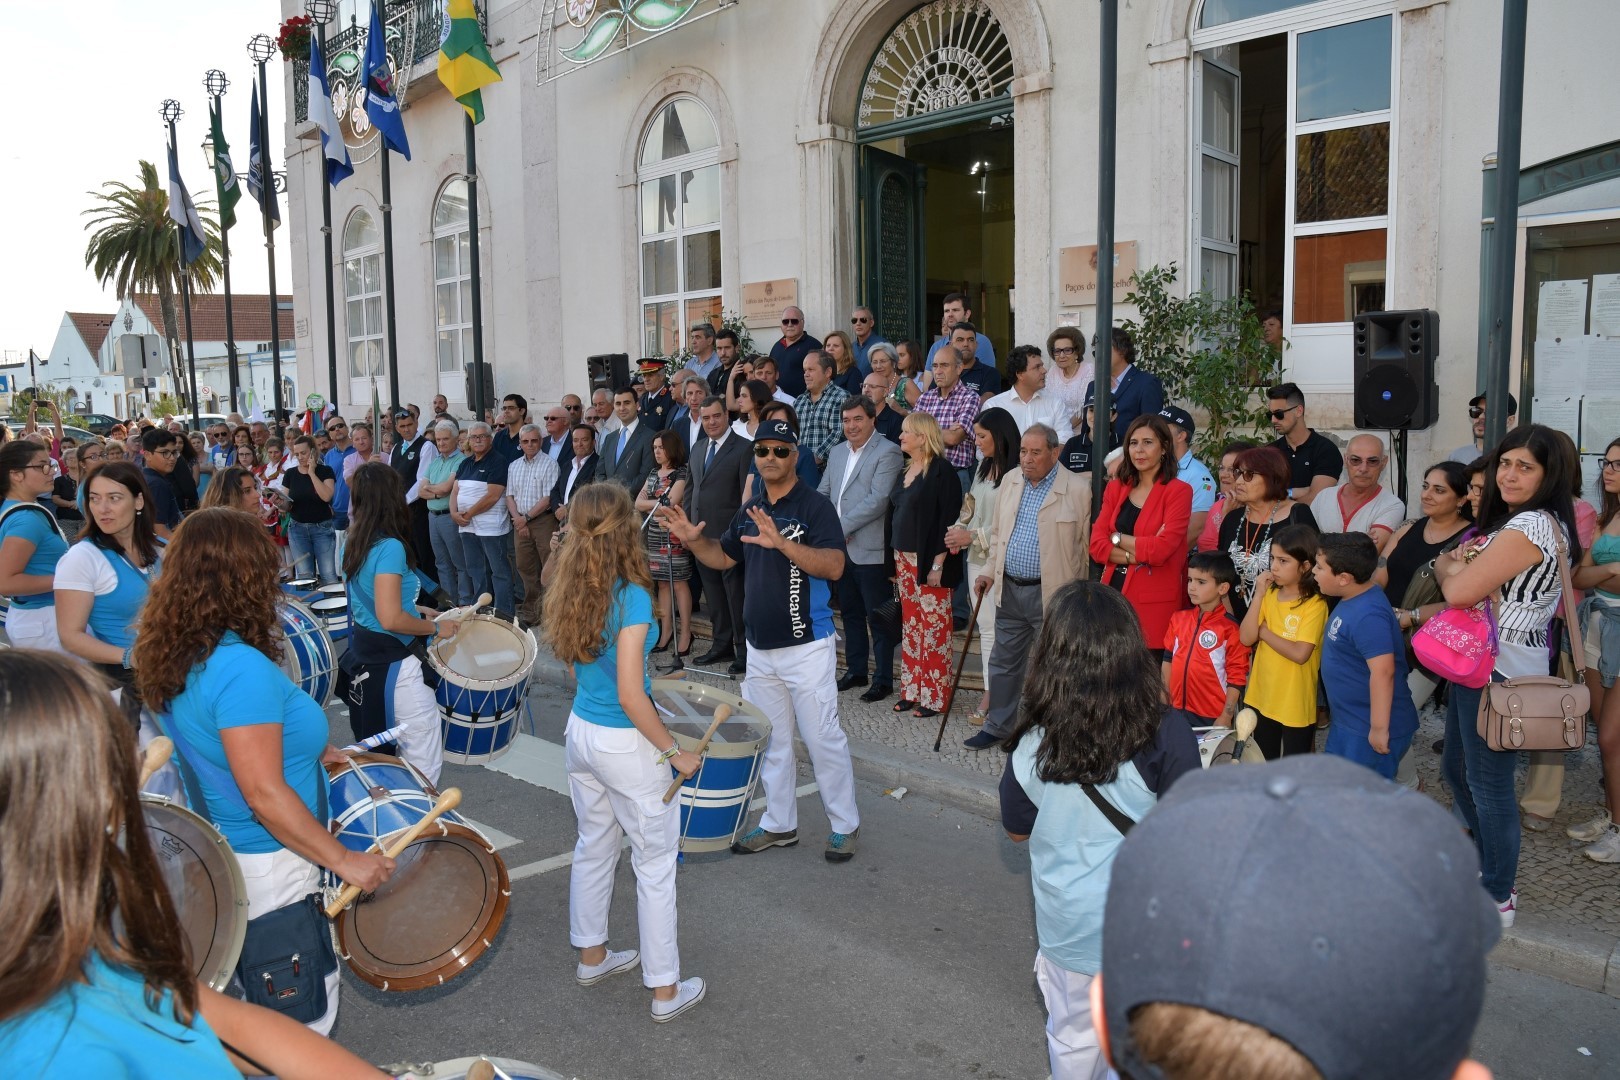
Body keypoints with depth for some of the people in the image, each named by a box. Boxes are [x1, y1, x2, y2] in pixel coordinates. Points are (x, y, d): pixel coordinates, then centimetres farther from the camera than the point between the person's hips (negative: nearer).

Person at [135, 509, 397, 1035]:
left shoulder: (180, 656, 1)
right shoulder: (241, 667, -27)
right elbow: (264, 794, -28)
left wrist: (311, 750, 20)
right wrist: (344, 859, -22)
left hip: (215, 853, 9)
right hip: (266, 868, -9)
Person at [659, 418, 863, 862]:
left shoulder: (814, 506, -13)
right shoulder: (751, 509, 10)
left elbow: (834, 566, -24)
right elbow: (723, 557, 18)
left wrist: (781, 541, -36)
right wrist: (693, 539, -2)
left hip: (806, 647, -7)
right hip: (759, 649, 7)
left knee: (822, 738, 2)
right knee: (771, 741, 16)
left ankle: (844, 825, 18)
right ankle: (779, 824, 30)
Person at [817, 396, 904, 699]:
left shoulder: (887, 452, -9)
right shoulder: (837, 452, 15)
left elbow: (878, 500, -18)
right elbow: (822, 493, 15)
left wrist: (842, 526, -16)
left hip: (870, 550, -7)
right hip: (839, 548, 7)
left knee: (878, 618, 0)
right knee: (850, 614, 16)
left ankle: (884, 679, 9)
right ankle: (855, 670, 28)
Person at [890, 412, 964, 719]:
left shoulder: (940, 471, -11)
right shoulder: (907, 470, 13)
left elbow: (948, 520, -16)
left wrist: (938, 564, -20)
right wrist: (895, 561, 14)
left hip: (929, 562, -8)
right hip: (904, 559, 8)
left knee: (934, 627, -2)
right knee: (910, 625, 11)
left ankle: (934, 696, 5)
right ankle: (911, 690, 19)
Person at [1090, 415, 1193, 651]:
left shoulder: (1178, 491, -4)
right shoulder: (1115, 489, 11)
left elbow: (1161, 549, -14)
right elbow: (1096, 545, 2)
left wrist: (1117, 538, -2)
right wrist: (1138, 555, -11)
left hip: (1155, 603, -4)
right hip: (1114, 592, 4)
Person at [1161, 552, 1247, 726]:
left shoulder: (1230, 628, -10)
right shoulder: (1178, 618, 4)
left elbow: (1237, 677, -9)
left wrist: (1226, 717, -11)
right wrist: (1163, 703, 11)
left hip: (1213, 716, -5)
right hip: (1178, 710, 5)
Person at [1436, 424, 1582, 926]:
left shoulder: (1527, 528, -21)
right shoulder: (1546, 523, 14)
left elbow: (1460, 591, -23)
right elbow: (1483, 588, 18)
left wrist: (1446, 565, -2)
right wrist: (1463, 563, -3)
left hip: (1500, 670, -11)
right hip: (1481, 662, 11)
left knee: (1488, 785, 1)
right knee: (1456, 769, 22)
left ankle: (1498, 899, 17)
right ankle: (1489, 864, 40)